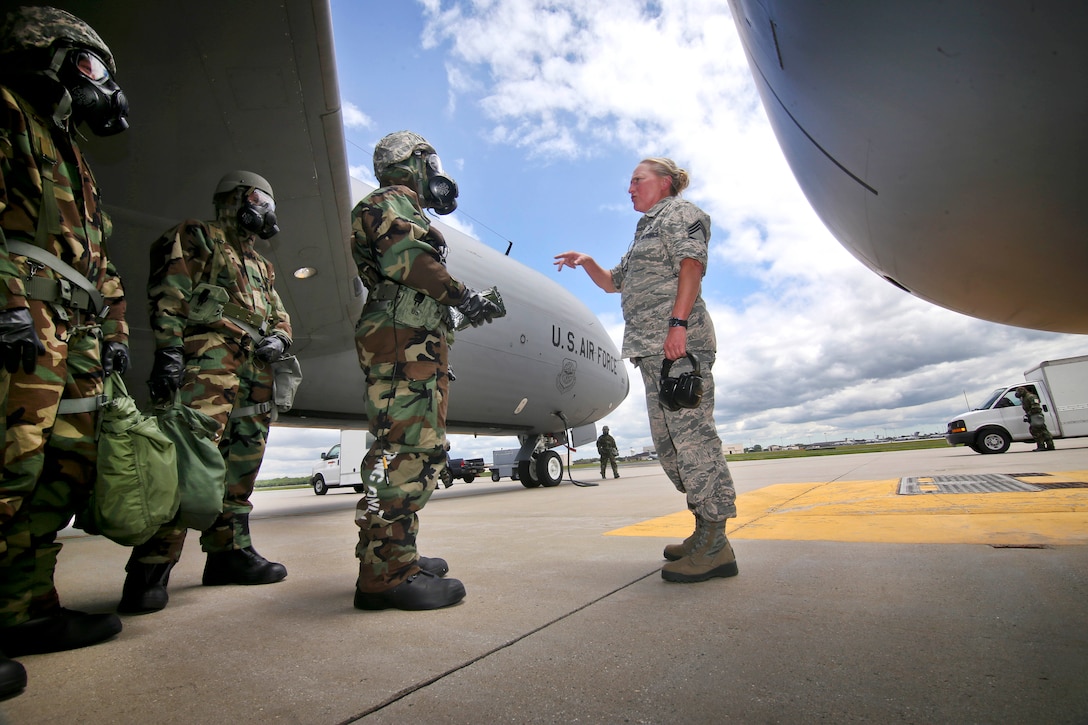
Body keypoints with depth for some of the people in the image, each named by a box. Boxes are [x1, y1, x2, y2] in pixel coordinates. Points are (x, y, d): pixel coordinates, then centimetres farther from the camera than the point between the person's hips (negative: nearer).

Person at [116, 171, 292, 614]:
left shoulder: (261, 265, 30)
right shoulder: (196, 237, 9)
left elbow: (280, 315, 25)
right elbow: (168, 297, -4)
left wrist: (279, 338, 2)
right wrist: (168, 351, -15)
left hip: (256, 367, 8)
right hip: (210, 353, -7)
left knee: (241, 461, 6)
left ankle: (228, 551, 14)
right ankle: (151, 567, -14)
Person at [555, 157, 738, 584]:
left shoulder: (681, 213, 8)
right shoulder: (645, 231, 34)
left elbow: (692, 265, -9)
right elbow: (613, 282, 36)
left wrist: (678, 323, -21)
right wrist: (587, 263, 16)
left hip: (678, 341, -9)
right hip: (652, 348, 10)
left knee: (691, 432, -15)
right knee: (668, 439, 6)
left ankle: (715, 547, -12)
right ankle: (704, 530, 14)